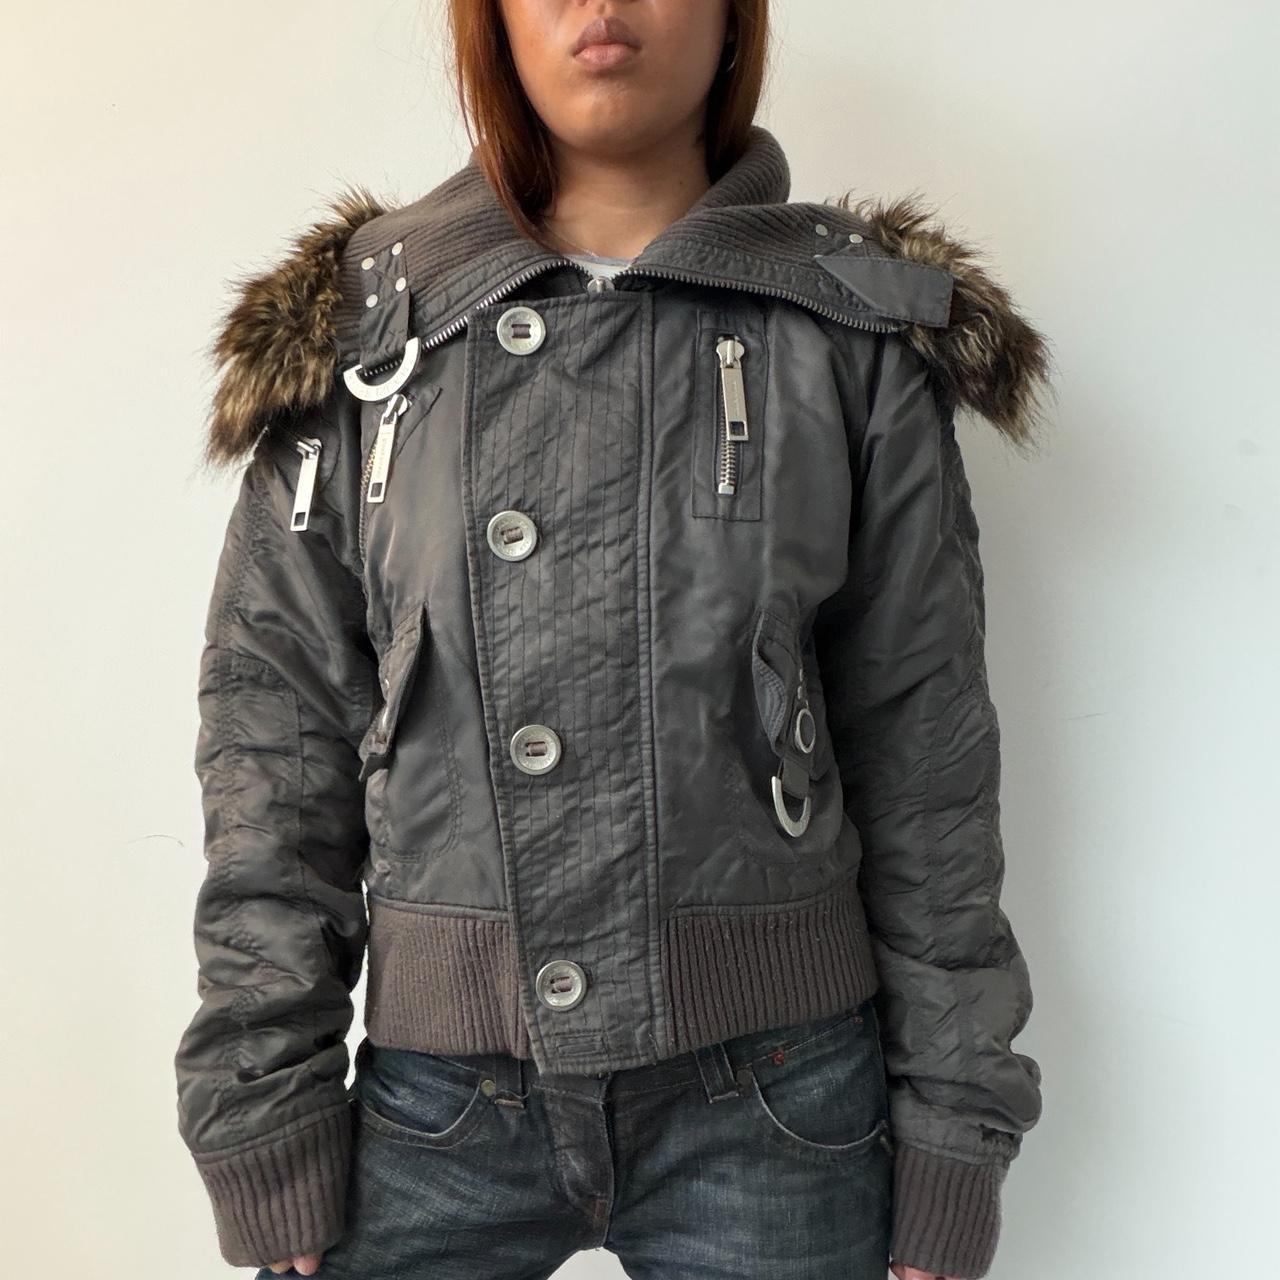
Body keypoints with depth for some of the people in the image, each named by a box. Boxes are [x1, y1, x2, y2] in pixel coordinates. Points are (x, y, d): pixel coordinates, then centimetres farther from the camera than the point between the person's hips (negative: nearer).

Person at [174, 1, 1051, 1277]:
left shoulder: (857, 338, -2)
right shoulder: (358, 334, 0)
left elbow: (926, 764, -1)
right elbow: (274, 759, -1)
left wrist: (951, 1163, 1)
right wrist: (274, 1165, -2)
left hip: (774, 1099, 0)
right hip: (436, 1101, 1)